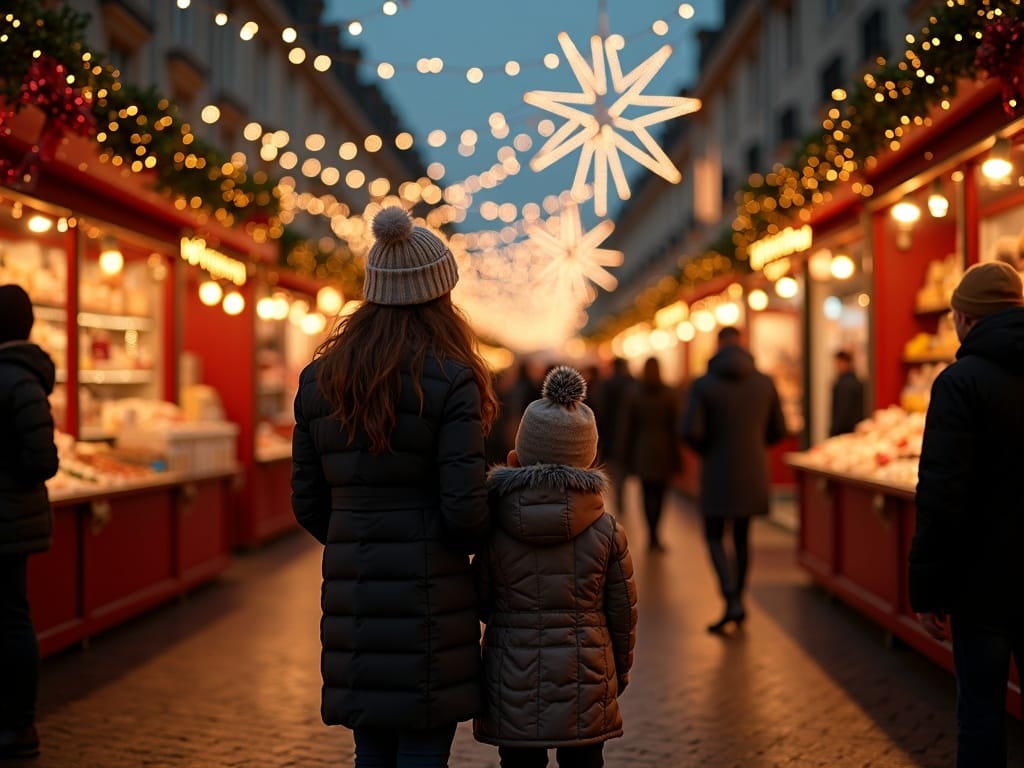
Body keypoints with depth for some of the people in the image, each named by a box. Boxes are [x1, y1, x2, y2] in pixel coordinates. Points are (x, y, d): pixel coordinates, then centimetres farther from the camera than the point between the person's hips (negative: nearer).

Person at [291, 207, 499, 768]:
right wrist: (480, 540, 9)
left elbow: (307, 502, 10)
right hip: (428, 592, -5)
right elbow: (464, 507, -13)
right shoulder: (450, 381, -9)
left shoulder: (319, 380, 7)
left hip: (352, 592, 5)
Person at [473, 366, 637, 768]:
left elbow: (481, 605, -1)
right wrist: (621, 670, 15)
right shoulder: (607, 531, -6)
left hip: (512, 687, 0)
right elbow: (623, 612, 0)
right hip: (586, 684, 1)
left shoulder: (493, 530, -8)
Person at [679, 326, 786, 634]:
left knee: (714, 537, 6)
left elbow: (690, 431, -16)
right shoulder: (764, 382, 0)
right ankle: (738, 599, 23)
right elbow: (778, 430, 6)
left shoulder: (703, 384, -11)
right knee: (742, 535, 16)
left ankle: (732, 601, -10)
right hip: (753, 473, 4)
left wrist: (706, 450, 4)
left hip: (718, 472, -4)